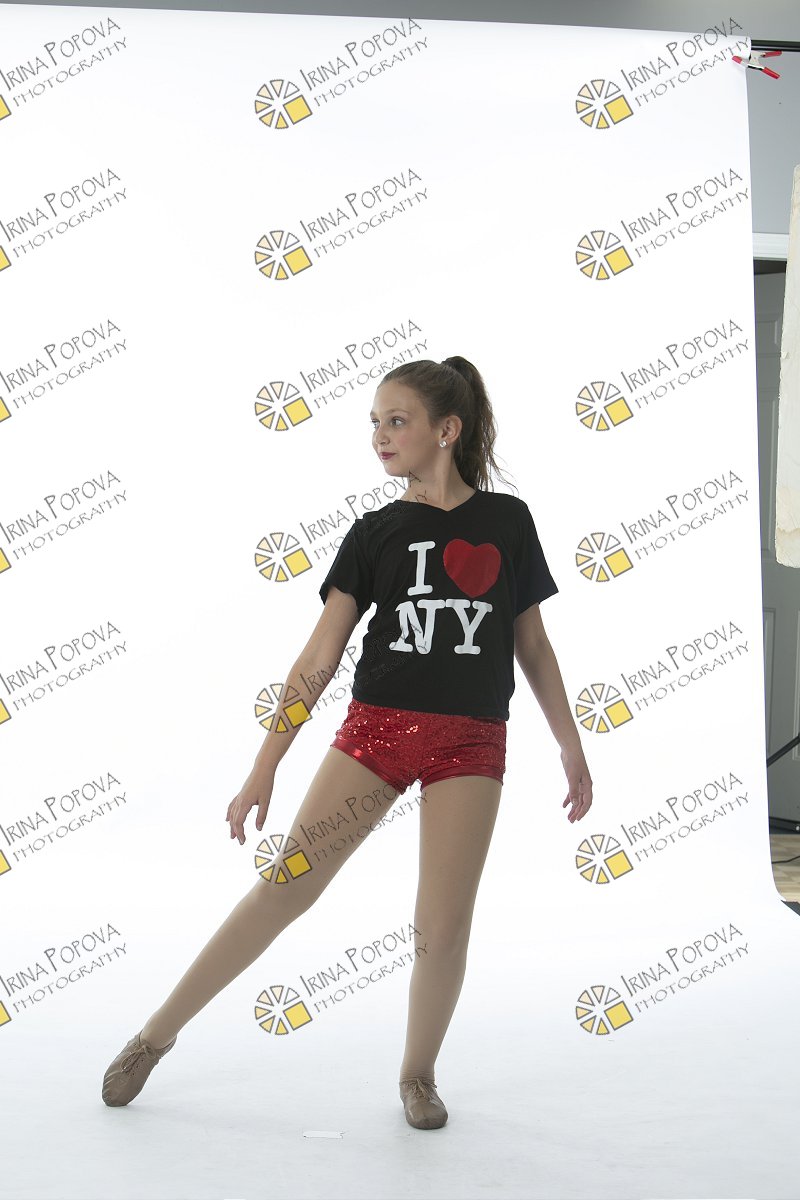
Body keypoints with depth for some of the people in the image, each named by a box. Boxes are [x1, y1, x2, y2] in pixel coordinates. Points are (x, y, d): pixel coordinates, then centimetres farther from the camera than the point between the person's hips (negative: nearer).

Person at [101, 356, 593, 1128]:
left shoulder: (506, 521, 5)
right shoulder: (375, 533, 4)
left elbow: (532, 645, 12)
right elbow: (319, 658, -1)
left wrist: (572, 748, 10)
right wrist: (263, 770, -6)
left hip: (469, 744, 0)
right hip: (376, 725, 0)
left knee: (444, 925, -3)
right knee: (284, 889, -2)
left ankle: (417, 1074, 21)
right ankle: (157, 1034, 10)